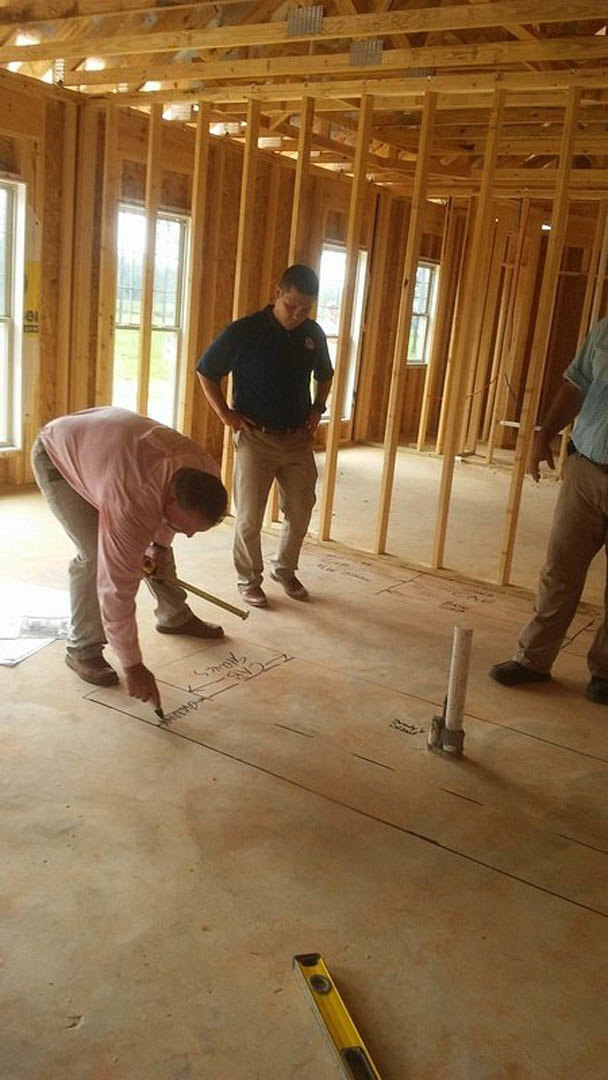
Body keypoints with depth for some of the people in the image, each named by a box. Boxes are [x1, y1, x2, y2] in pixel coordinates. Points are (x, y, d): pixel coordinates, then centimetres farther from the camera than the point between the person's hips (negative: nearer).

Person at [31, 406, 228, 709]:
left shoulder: (204, 473, -24)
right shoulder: (132, 505, -44)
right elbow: (117, 588, -38)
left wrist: (160, 544, 0)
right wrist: (132, 666, -32)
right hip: (56, 455, -7)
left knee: (154, 540, 9)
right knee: (95, 554, -20)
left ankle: (174, 616, 30)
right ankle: (82, 650, -4)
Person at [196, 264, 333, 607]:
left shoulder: (314, 334, 2)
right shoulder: (244, 331, -11)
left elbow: (325, 375, 22)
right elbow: (206, 372, -1)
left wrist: (318, 407, 7)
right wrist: (225, 414, -7)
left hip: (299, 439, 4)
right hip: (256, 439, -4)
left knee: (301, 513, 11)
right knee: (250, 517, 2)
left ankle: (285, 569, 33)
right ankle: (250, 579, 20)